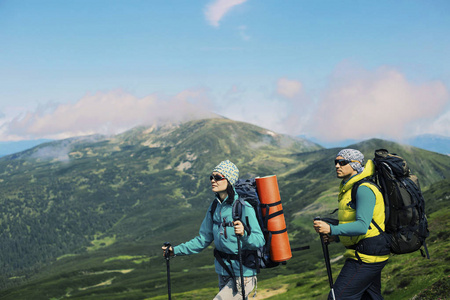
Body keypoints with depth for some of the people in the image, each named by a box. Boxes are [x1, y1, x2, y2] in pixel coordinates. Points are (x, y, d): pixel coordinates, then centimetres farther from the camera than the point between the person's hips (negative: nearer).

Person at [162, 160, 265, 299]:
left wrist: (244, 233, -44)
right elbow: (204, 239, 12)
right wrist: (176, 250, 8)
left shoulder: (243, 208, -18)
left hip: (243, 276, -7)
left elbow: (260, 240, -24)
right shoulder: (215, 206, 3)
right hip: (224, 274, 7)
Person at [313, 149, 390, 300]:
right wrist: (336, 236, 9)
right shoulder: (348, 188, 15)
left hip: (366, 256, -11)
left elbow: (362, 226, -27)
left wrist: (331, 229, -35)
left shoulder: (364, 189, -17)